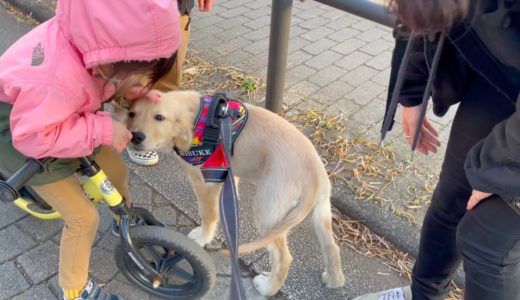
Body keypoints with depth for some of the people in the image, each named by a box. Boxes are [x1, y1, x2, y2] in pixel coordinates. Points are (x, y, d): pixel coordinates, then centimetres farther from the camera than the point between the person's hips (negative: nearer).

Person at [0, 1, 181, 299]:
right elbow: (34, 137, -37)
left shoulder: (92, 34, -22)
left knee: (117, 172, 14)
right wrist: (103, 130, -35)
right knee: (84, 217, -6)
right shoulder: (59, 75, -46)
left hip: (60, 115, 7)